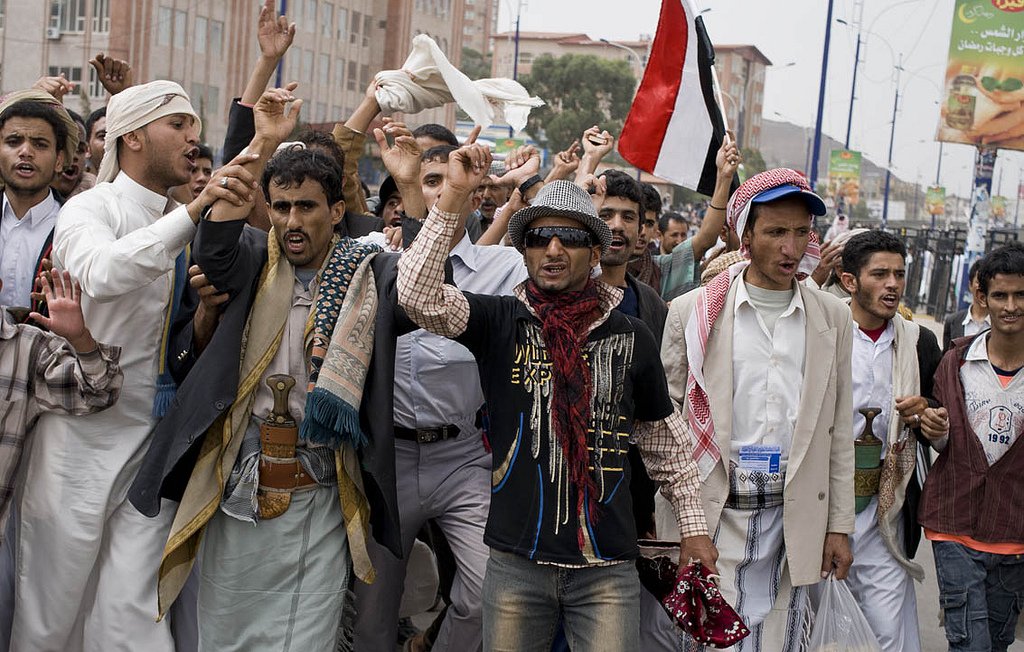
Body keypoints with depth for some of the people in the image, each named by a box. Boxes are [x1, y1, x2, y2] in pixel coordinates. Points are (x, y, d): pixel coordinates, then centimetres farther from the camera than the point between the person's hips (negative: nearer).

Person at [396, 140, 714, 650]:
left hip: (607, 567, 1)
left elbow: (663, 437, 14)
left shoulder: (630, 337, 4)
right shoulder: (500, 321, 0)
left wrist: (692, 525, 14)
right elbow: (418, 295, -16)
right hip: (515, 560, 0)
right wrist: (453, 196, -21)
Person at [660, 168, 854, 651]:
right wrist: (659, 525, 0)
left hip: (792, 520, 3)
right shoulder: (692, 312, -1)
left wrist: (839, 526, 8)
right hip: (710, 518, -2)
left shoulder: (832, 319, 8)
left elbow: (838, 432, 11)